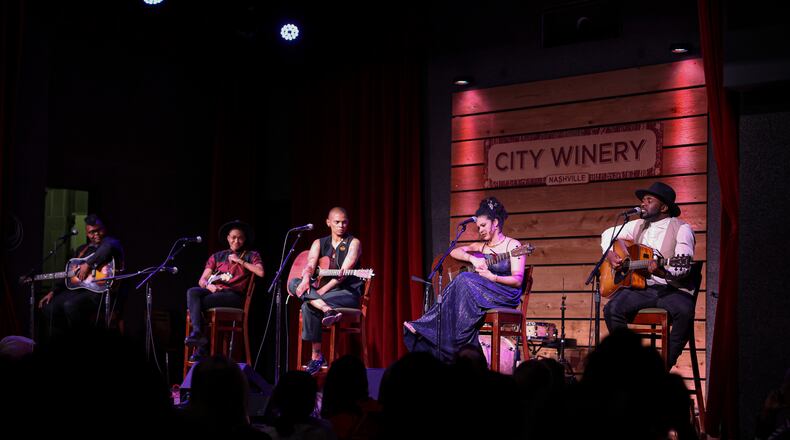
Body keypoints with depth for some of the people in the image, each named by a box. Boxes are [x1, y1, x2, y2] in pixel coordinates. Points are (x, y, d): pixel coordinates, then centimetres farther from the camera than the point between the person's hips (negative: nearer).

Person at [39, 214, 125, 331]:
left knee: (70, 305, -32)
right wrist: (53, 292, 13)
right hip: (78, 289, 8)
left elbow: (108, 247, -28)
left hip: (100, 290, -8)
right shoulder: (82, 250, 24)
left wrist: (88, 264, -27)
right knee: (48, 306, -6)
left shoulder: (111, 242, 0)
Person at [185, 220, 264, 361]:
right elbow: (202, 280, 17)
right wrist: (209, 286, -7)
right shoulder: (217, 256, 25)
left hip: (234, 295, -4)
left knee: (197, 303, -29)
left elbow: (260, 272, -5)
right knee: (192, 292, -31)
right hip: (213, 291, 4)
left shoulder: (251, 256, 17)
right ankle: (197, 333, -42)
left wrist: (240, 261, 1)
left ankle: (201, 347, -24)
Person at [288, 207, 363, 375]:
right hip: (321, 291, 5)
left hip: (348, 293, -5)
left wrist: (322, 290, -25)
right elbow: (310, 265, -5)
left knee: (308, 306, -34)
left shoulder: (353, 243, -1)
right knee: (293, 283, -25)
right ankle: (328, 310, -39)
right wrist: (306, 279, -30)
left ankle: (317, 356, -27)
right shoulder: (319, 243, 13)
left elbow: (344, 272, -14)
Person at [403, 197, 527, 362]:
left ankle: (426, 328, -28)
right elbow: (454, 252, 10)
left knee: (464, 280, -29)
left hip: (506, 296, -6)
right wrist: (472, 259, -8)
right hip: (481, 293, 6)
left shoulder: (513, 245, -1)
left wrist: (492, 277, -24)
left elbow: (518, 280, -10)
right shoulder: (481, 246, 19)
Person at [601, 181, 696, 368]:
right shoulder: (639, 226, 14)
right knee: (612, 308, -24)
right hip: (641, 288, 4)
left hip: (672, 289, -4)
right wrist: (610, 254, 7)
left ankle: (665, 364, -19)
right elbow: (608, 234, 28)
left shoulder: (681, 229, -4)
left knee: (685, 311, -36)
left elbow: (683, 267, -18)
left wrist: (663, 271, -39)